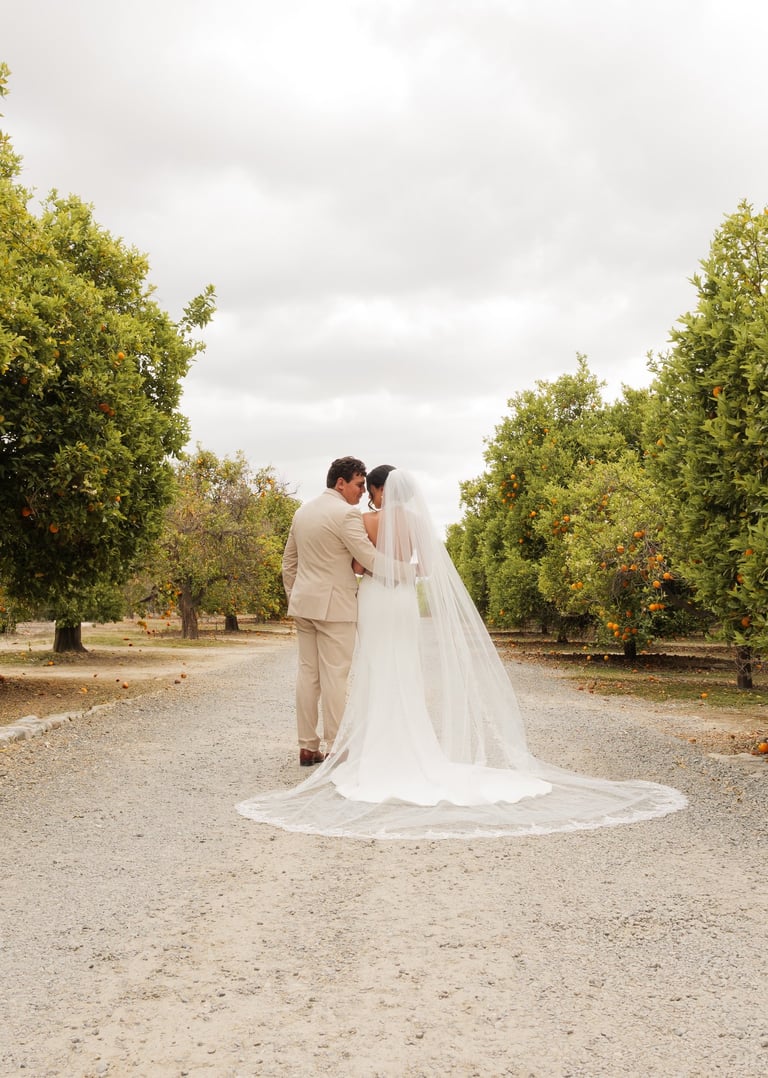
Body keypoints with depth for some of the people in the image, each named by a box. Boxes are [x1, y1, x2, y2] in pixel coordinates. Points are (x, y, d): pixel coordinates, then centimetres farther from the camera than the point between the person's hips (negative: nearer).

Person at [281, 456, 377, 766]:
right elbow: (371, 559, -17)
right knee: (335, 676, -3)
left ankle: (307, 747, 13)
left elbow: (288, 562, 16)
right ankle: (336, 750, 1)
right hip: (334, 606, -8)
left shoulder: (302, 511, 12)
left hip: (304, 603, 8)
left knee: (307, 672, 9)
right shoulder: (346, 514, -13)